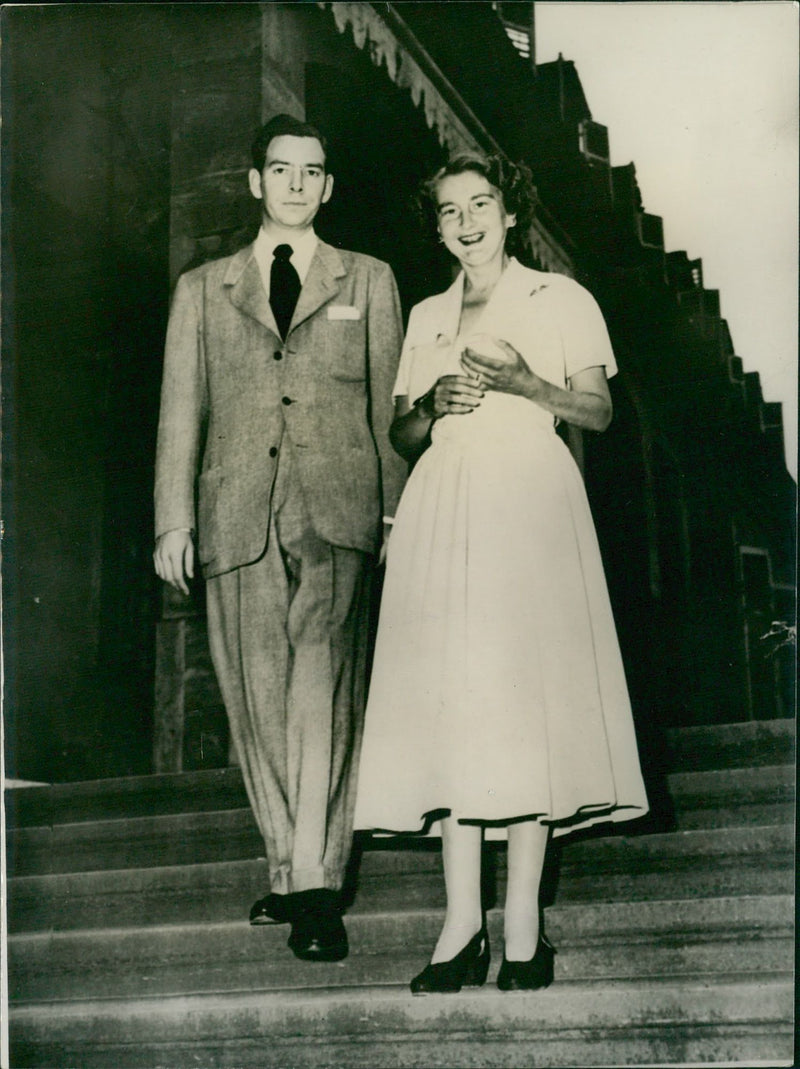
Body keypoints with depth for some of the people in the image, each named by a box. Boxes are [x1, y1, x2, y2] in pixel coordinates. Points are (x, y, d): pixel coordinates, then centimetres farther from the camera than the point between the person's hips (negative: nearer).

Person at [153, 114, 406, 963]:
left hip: (336, 511, -2)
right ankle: (291, 873, 13)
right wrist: (173, 520, 5)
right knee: (256, 696, 2)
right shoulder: (202, 289, 20)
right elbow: (180, 412, 14)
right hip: (238, 516, 2)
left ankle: (313, 883, -20)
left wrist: (399, 512, 4)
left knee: (322, 679, -19)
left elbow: (390, 403, 13)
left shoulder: (368, 281, 18)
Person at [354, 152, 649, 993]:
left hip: (528, 505, -3)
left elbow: (599, 411, 5)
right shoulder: (426, 317, 22)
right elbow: (402, 436, 19)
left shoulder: (561, 300, 12)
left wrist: (527, 385, -12)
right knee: (449, 699, -7)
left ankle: (523, 924, -6)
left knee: (527, 697, -10)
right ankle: (462, 924, -6)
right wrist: (433, 407, -3)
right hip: (443, 512, 3)